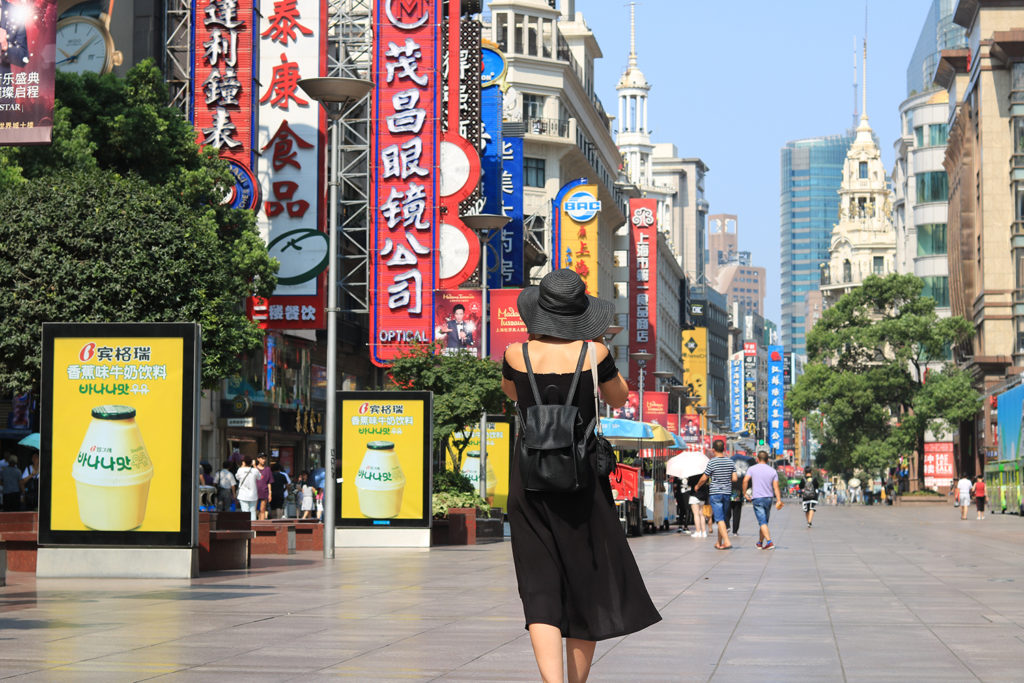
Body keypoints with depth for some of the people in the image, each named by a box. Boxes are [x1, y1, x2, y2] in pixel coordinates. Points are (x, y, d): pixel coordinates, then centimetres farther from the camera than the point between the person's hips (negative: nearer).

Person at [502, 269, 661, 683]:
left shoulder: (518, 354, -6)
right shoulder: (594, 353, -9)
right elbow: (619, 399, 11)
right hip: (582, 478, 0)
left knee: (540, 591, -1)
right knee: (586, 587, 14)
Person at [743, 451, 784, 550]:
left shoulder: (752, 469, 0)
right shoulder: (773, 471, 7)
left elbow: (745, 480, -15)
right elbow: (776, 487, -1)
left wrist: (745, 493, -5)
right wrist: (779, 501, -6)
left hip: (757, 498, -4)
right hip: (769, 498, 4)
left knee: (762, 522, -10)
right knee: (764, 522, 16)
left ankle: (769, 542, -24)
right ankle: (760, 543, 26)